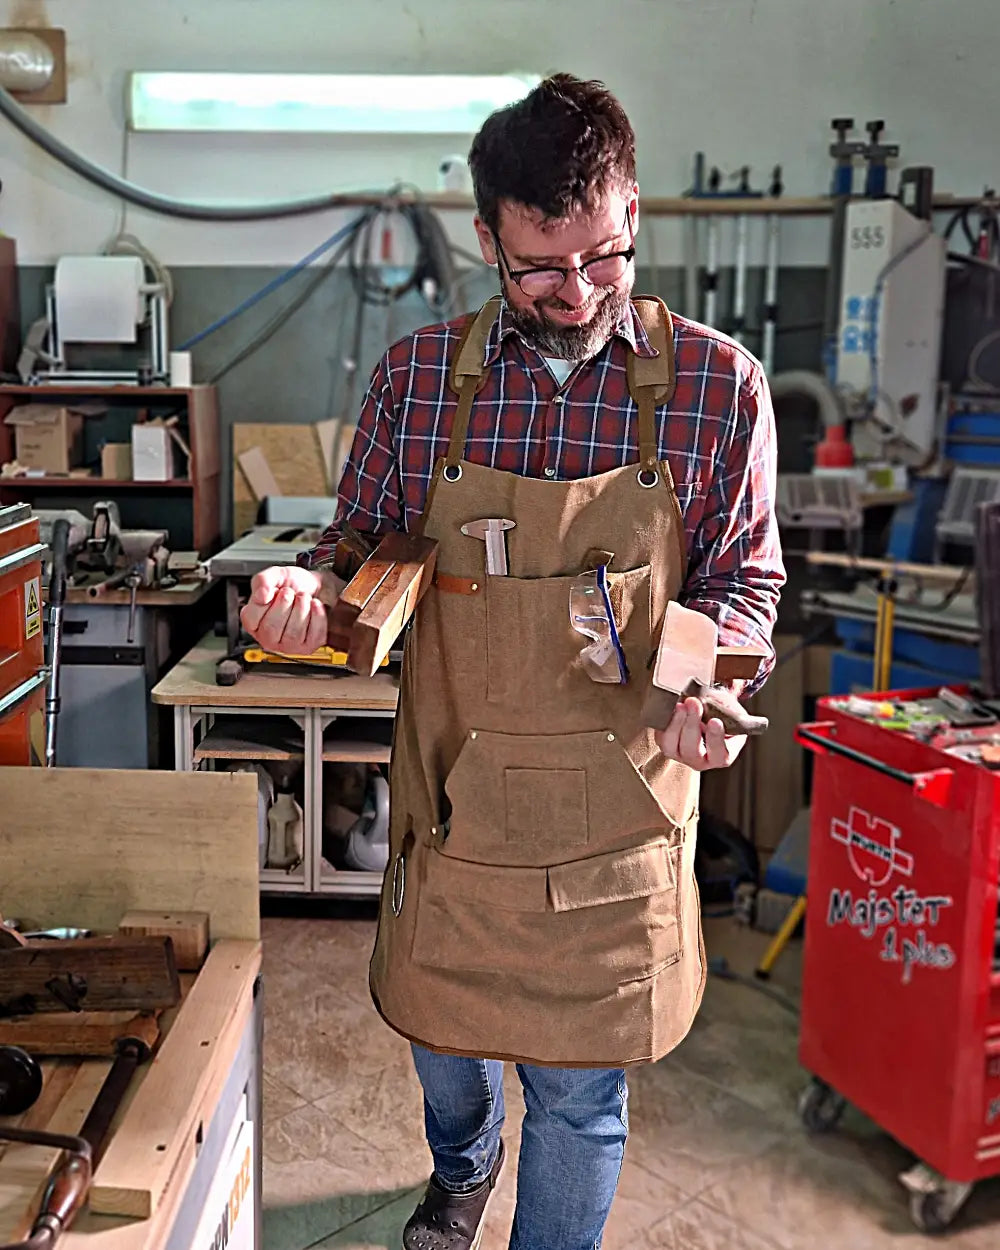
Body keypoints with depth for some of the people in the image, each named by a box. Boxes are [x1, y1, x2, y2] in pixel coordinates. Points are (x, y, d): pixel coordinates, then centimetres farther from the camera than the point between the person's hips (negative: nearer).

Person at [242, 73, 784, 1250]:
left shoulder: (718, 383, -8)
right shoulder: (417, 376, -4)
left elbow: (743, 577, 0)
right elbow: (363, 543, 5)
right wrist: (313, 589, -18)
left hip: (615, 808, -2)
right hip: (451, 790, 3)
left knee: (580, 1088, 13)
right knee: (438, 1023, 25)